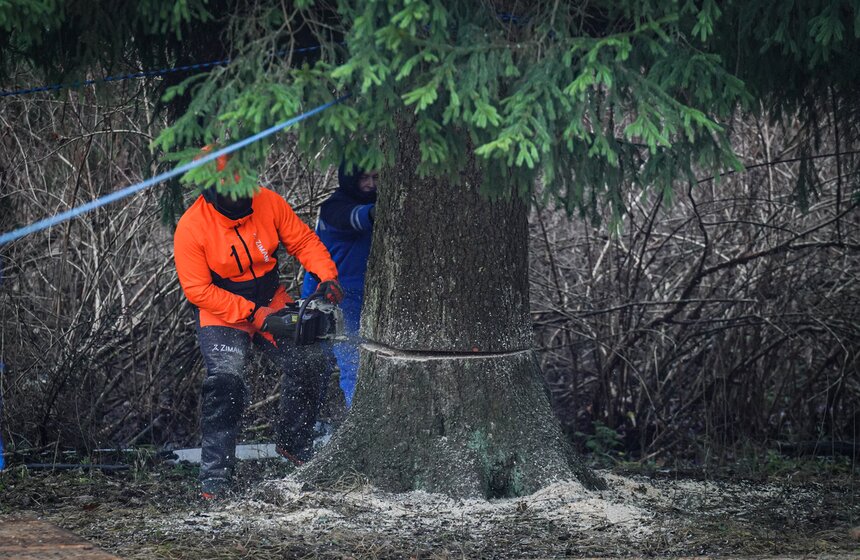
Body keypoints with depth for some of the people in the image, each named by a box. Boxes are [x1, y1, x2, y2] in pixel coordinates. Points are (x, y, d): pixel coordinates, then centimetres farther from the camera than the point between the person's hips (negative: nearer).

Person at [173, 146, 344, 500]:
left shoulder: (267, 202, -12)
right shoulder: (192, 228, -22)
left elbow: (303, 241, -3)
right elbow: (197, 289, -21)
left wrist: (327, 275, -19)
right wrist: (251, 313, -23)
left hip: (272, 306, 5)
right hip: (223, 318, -4)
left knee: (310, 363, -7)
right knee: (225, 381, -24)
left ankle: (293, 443, 18)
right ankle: (214, 477, -20)